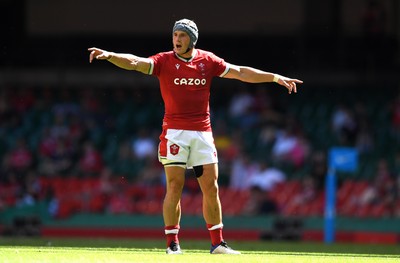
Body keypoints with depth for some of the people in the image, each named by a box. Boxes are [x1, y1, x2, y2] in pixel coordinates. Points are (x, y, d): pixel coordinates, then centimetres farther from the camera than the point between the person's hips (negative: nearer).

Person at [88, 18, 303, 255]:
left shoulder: (207, 60, 6)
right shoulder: (164, 61, -2)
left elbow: (240, 72, 10)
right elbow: (135, 62, -17)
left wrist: (275, 77, 6)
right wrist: (110, 56, -35)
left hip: (203, 132, 3)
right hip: (174, 132, -3)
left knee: (211, 188, 3)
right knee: (175, 186, -7)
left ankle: (218, 243, 12)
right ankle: (173, 244, 0)